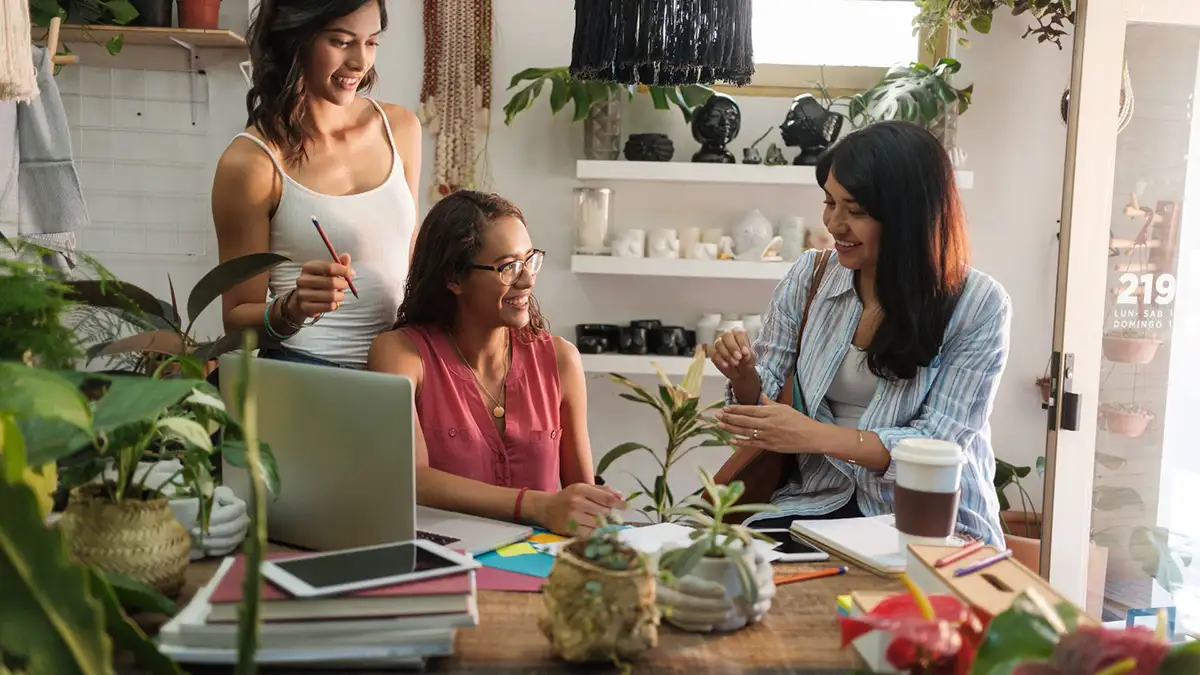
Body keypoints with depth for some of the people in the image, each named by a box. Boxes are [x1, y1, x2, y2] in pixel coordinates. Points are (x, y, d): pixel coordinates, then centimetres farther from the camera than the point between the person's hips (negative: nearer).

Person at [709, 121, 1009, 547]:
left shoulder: (978, 306, -10)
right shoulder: (809, 277, 1)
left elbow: (938, 444, -14)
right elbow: (763, 402, 7)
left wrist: (813, 435, -26)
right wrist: (745, 376, -17)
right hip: (819, 502, 3)